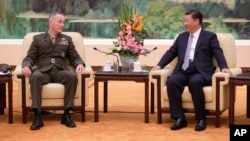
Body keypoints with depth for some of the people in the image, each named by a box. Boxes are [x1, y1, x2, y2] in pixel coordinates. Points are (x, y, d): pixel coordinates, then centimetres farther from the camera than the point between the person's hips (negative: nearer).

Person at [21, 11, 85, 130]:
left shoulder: (67, 39, 22)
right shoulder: (38, 39, 17)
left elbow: (74, 57, 16)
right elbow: (30, 57, 9)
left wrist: (80, 64, -9)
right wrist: (26, 66, -15)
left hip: (60, 71, 2)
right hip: (43, 70, -1)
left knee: (72, 75, -33)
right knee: (35, 76, -38)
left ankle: (66, 114, -29)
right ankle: (37, 116, -39)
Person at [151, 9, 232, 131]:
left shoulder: (209, 36, 10)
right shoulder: (182, 37, 23)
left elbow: (218, 53, -1)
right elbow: (171, 52, 22)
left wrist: (224, 67, -19)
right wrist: (159, 65, 6)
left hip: (201, 72, -4)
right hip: (183, 72, 4)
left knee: (194, 82, -38)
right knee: (171, 81, -29)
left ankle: (201, 119, -25)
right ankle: (180, 118, -25)